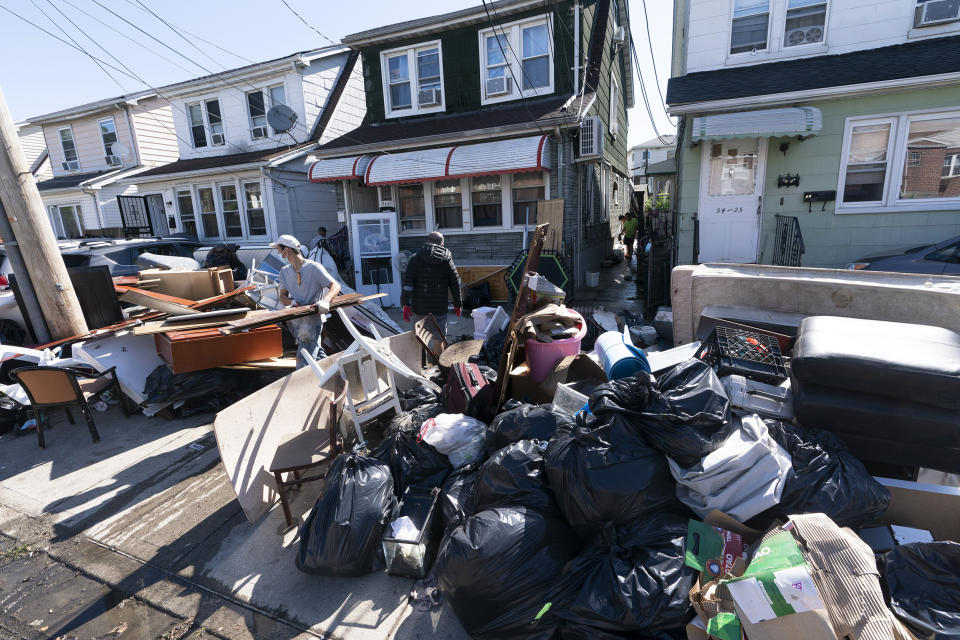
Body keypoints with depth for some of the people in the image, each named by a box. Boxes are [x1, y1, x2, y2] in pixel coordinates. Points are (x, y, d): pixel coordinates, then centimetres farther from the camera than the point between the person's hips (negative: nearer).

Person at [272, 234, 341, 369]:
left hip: (312, 321, -7)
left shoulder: (313, 267, -12)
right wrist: (291, 301, -15)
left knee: (303, 365, -8)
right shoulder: (285, 272, 9)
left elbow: (336, 286, -16)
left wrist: (325, 301, -36)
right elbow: (283, 296, 10)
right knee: (316, 352, 18)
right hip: (295, 321, 7)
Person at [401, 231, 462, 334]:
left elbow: (407, 282, -10)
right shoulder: (447, 260, 2)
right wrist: (457, 304, 14)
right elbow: (455, 284, 4)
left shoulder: (416, 258, 0)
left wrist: (406, 304, -9)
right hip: (440, 308, 0)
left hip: (419, 308, 0)